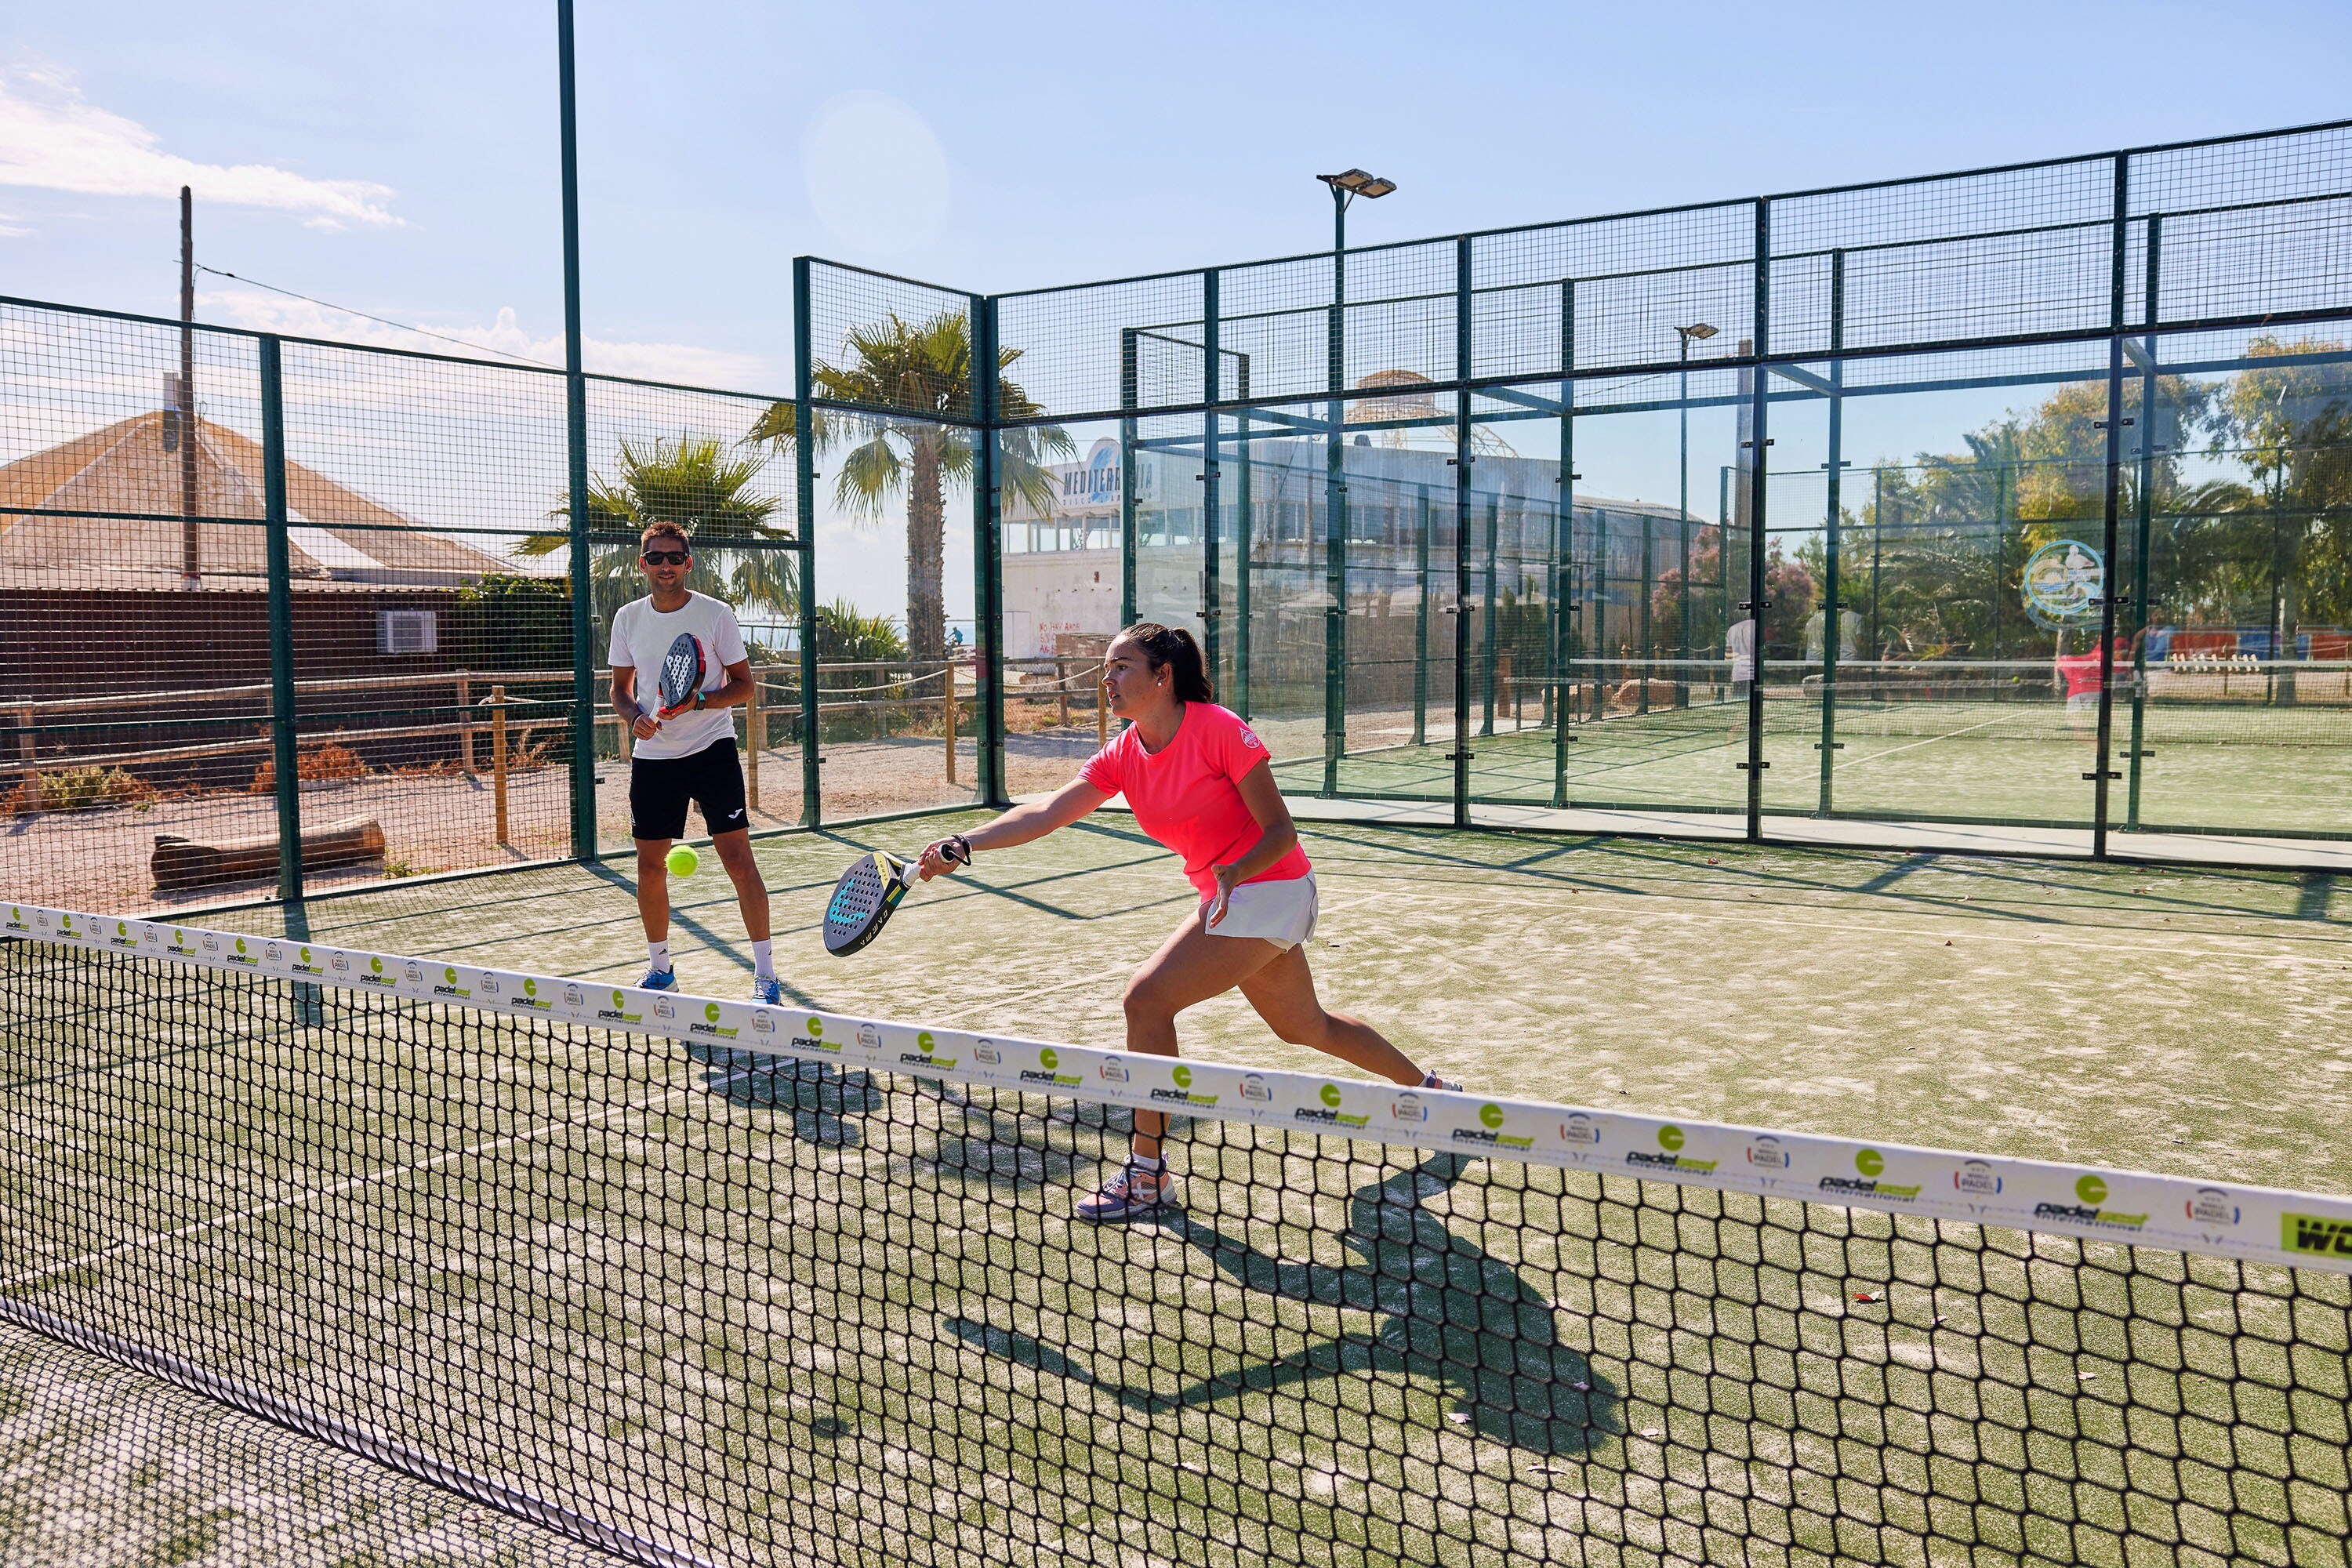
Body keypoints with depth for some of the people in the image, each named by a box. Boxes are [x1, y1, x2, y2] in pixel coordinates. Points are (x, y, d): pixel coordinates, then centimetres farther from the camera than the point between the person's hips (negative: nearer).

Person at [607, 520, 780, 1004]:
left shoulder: (715, 614, -4)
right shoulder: (628, 618, 7)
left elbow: (743, 684, -1)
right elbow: (621, 687, 15)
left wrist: (701, 701, -19)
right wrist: (635, 717, -7)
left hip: (711, 749, -4)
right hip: (652, 756, 4)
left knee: (737, 857, -11)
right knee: (650, 865, 7)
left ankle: (765, 973, -4)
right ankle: (660, 969, 26)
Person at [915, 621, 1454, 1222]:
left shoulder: (1220, 730, -20)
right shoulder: (1122, 755, 0)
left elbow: (1280, 830, -17)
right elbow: (1046, 812, -11)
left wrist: (1236, 872, -36)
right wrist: (963, 845, -22)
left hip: (1268, 888, -9)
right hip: (1225, 897, 9)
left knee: (1147, 998, -17)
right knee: (1304, 1025, 23)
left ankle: (1148, 1174, -5)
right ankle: (1430, 1089, 45)